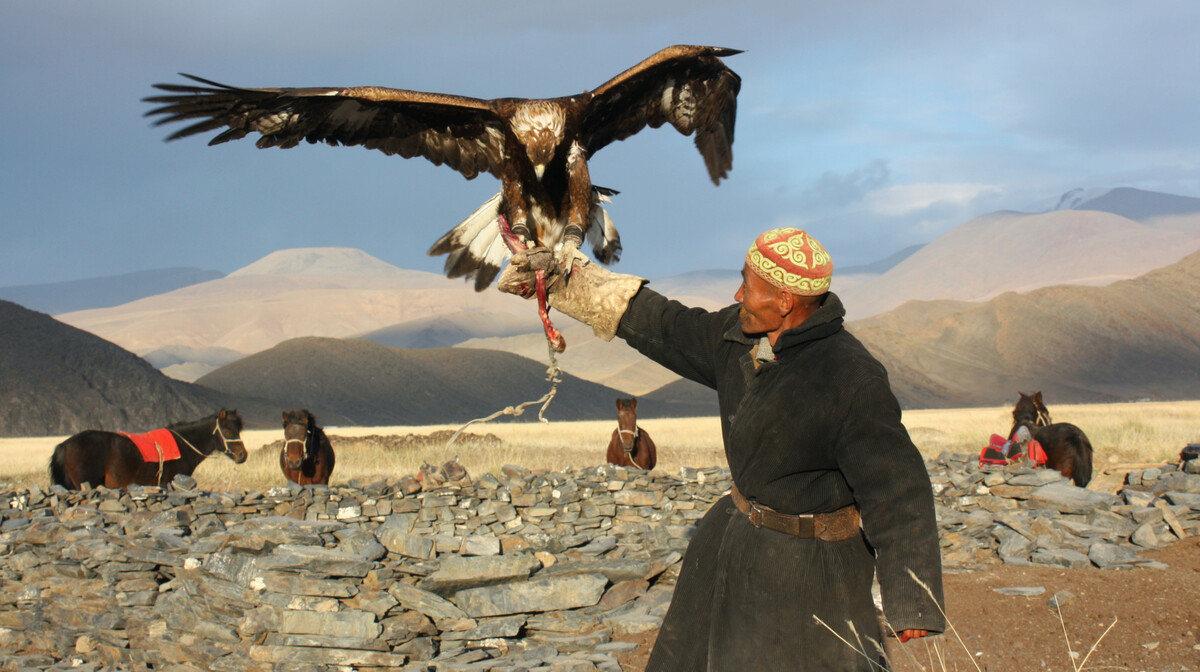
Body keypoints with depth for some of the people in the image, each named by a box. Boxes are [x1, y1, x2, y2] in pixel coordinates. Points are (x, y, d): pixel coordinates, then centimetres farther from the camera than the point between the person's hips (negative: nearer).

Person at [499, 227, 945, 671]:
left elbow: (896, 492, -26)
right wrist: (562, 279, 13)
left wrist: (914, 607, -27)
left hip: (805, 562, -8)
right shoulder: (737, 336, -4)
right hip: (738, 537, 8)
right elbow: (663, 326, 11)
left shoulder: (852, 381, -27)